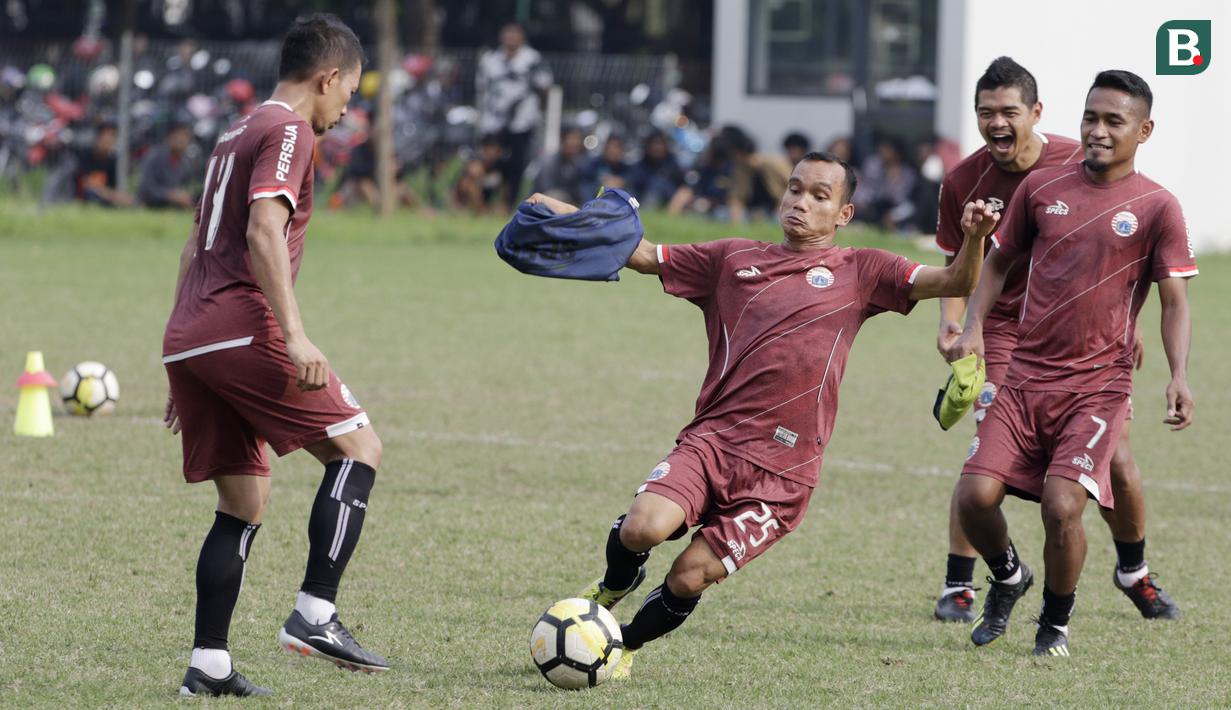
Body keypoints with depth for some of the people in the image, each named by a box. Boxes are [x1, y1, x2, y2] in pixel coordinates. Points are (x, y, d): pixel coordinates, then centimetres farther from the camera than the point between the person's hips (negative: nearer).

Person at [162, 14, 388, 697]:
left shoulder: (236, 135, 25)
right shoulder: (288, 131, -3)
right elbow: (264, 232, -18)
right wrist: (295, 335, -24)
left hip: (186, 335, 9)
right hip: (243, 327, -9)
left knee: (244, 506, 12)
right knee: (357, 447, -4)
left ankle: (207, 665, 6)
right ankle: (314, 615, -14)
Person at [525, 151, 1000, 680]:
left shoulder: (858, 273, 9)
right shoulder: (733, 259, 16)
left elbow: (954, 282, 2)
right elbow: (642, 255, 20)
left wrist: (974, 238, -20)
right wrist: (565, 214, 10)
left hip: (782, 470, -1)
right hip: (711, 438, 1)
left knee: (689, 578, -8)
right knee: (643, 528, -23)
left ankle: (626, 646, 23)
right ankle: (614, 587, 13)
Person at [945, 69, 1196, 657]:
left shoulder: (1156, 207, -2)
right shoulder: (1041, 188, 7)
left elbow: (1175, 301, 0)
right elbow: (999, 262, 17)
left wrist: (1179, 377, -14)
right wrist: (973, 328, 1)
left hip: (1098, 385, -3)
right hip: (1025, 375, 3)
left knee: (1062, 505, -19)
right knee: (974, 495, -10)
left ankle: (1056, 622, 9)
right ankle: (1008, 577, 24)